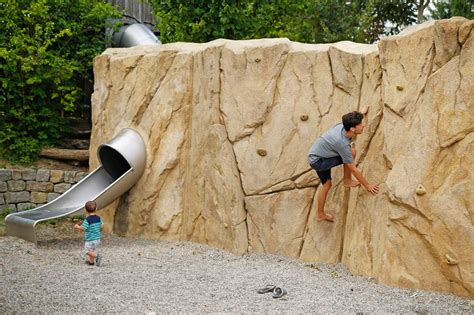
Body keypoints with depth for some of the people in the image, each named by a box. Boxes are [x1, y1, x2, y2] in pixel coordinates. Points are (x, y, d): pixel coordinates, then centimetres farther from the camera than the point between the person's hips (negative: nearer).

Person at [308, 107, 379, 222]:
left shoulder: (342, 126, -13)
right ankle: (347, 181, 4)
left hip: (316, 155, 8)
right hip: (317, 162, -8)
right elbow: (353, 169, -22)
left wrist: (362, 113, 36)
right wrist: (367, 185, -13)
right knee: (351, 153, -17)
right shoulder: (343, 144, -33)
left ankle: (321, 215, 27)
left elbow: (354, 119, 17)